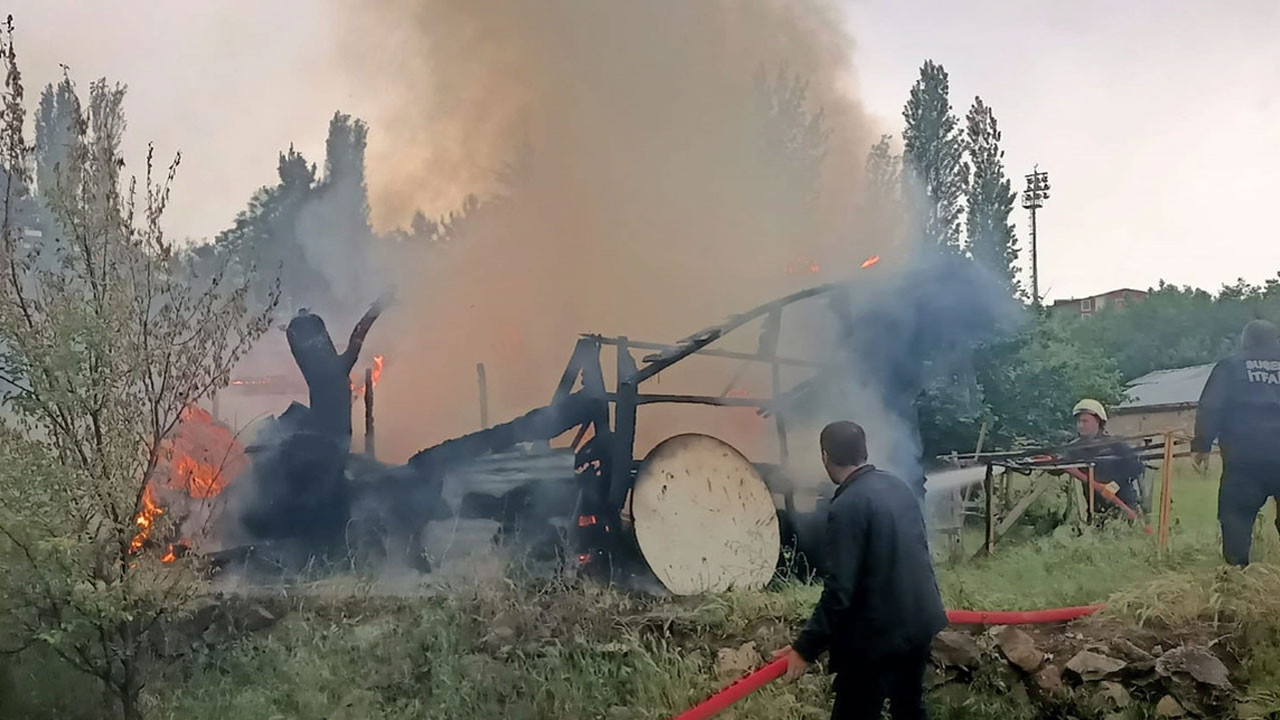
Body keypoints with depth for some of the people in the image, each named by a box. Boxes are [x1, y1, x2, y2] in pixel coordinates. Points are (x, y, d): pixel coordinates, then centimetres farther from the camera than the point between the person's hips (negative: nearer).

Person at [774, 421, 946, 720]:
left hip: (877, 634, -8)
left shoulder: (846, 507, -20)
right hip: (921, 620, 8)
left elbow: (839, 591, -22)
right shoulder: (899, 486, 4)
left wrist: (805, 647, -16)